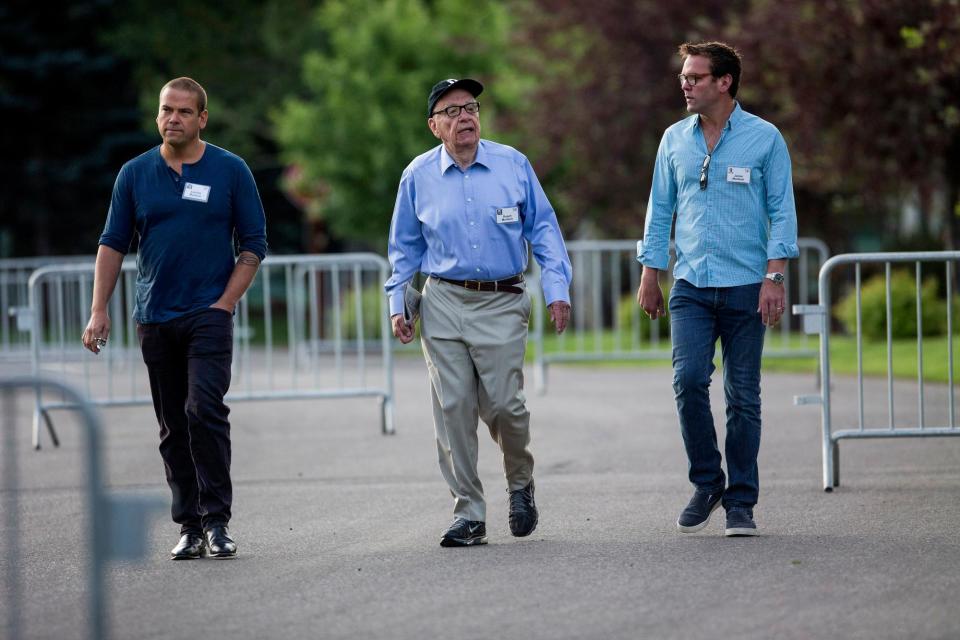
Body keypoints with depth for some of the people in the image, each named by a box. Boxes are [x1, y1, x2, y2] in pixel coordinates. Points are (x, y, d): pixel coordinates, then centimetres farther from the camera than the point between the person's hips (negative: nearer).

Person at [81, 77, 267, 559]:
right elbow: (113, 244, 10)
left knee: (204, 410, -16)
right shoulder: (135, 174, 7)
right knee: (173, 427, 5)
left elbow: (253, 244, 3)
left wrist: (225, 302, -7)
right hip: (154, 318, 3)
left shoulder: (231, 171, 1)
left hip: (208, 315, -3)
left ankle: (216, 522, -12)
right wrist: (99, 311, 2)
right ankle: (189, 526, 10)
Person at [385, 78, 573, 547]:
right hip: (443, 304, 1)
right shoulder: (418, 176, 6)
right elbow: (405, 247, 15)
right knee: (453, 410, -2)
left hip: (501, 305, -1)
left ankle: (521, 484, 21)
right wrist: (397, 304, 9)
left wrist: (557, 289, -1)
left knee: (503, 404, -8)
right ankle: (468, 514, 4)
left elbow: (542, 228, 6)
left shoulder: (513, 164, 3)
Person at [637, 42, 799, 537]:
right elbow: (660, 210, 14)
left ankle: (741, 502, 10)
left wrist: (774, 277, -11)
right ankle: (707, 484, 4)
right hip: (691, 287, 2)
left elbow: (782, 212, -2)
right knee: (688, 380, -13)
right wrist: (650, 275, 9)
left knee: (743, 396, 1)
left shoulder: (764, 138, -1)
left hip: (745, 288, -2)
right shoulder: (675, 140, 9)